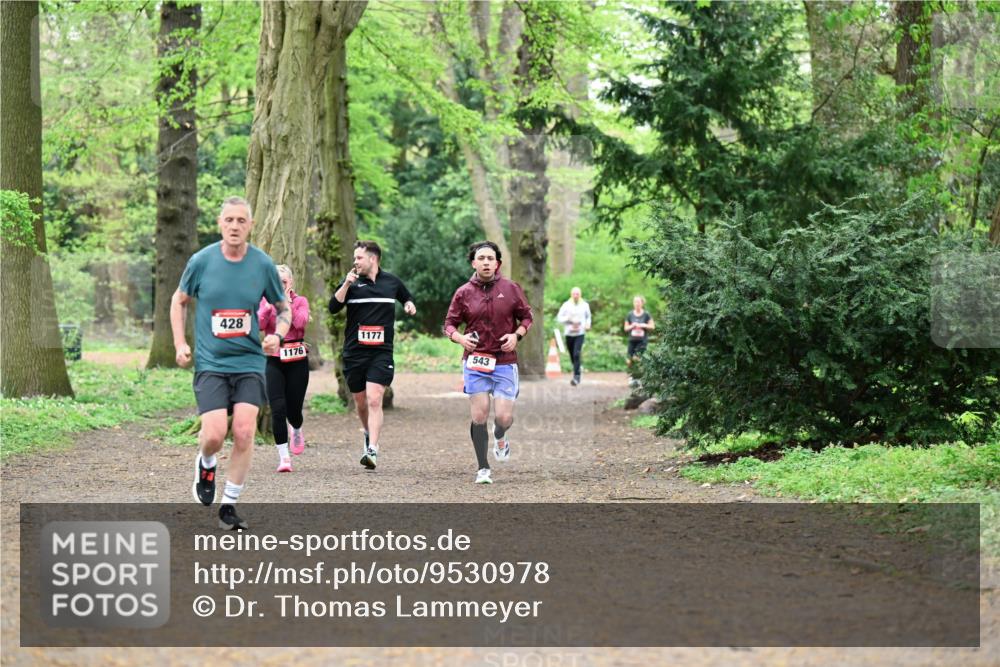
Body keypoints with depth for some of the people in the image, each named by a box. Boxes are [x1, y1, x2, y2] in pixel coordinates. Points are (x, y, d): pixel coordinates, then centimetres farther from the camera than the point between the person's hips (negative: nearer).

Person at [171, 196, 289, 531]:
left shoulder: (263, 264, -1)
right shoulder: (201, 261, -3)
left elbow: (283, 308, 13)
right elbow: (179, 300, 13)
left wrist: (278, 334, -7)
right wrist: (180, 344, 2)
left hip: (250, 362, 1)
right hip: (210, 362, -1)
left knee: (244, 433, -11)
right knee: (214, 434, -15)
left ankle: (229, 504, 5)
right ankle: (206, 465, 22)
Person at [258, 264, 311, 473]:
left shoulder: (300, 301, 4)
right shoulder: (265, 302, 7)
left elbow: (301, 323, -15)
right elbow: (259, 325, -10)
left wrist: (287, 301, -12)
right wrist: (271, 303, -13)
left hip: (297, 360, 0)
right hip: (273, 360, 0)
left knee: (293, 409, 5)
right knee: (278, 408, -12)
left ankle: (297, 432, 42)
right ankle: (283, 457, -9)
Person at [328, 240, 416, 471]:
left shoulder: (392, 282, 9)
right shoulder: (352, 282, 5)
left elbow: (406, 297, 29)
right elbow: (333, 307, -8)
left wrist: (409, 305, 7)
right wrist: (346, 285, -18)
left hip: (381, 352, -2)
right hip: (354, 352, 2)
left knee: (374, 400, -16)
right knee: (361, 403, 10)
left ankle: (372, 450, -21)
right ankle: (369, 436, 37)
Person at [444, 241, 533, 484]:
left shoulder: (511, 289, 3)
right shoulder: (463, 293, 2)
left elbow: (526, 317, 11)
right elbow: (449, 324, 9)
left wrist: (517, 335, -7)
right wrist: (459, 337, -12)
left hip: (505, 362, 0)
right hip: (475, 361, 0)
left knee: (504, 417, -6)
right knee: (479, 415, -6)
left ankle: (500, 438, 33)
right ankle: (483, 469, 4)